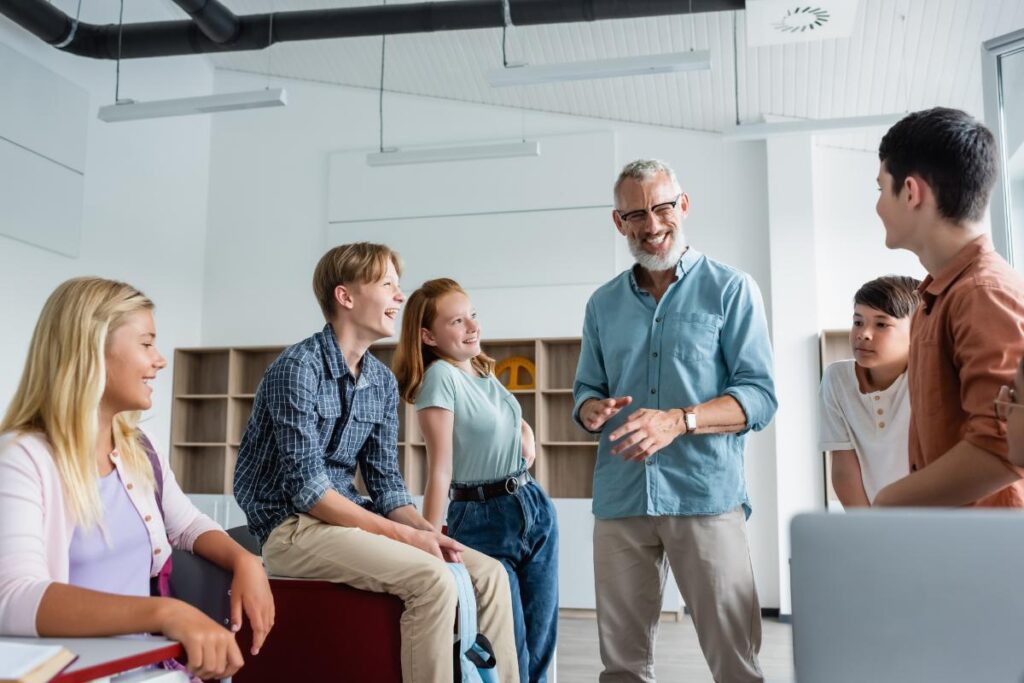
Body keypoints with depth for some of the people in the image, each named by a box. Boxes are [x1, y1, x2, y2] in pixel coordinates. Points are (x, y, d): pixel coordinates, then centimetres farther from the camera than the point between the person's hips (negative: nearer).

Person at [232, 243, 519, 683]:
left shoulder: (383, 382, 7)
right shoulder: (299, 367, -15)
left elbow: (385, 482, 8)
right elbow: (307, 489, -21)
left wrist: (425, 529, -11)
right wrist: (405, 535, -21)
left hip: (349, 521, 7)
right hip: (293, 528, -7)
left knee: (488, 573, -7)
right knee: (433, 579, -28)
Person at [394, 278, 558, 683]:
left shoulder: (484, 371, 8)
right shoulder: (439, 376, -13)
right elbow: (440, 471, -18)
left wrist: (527, 437, 6)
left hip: (535, 507, 7)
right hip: (482, 519, -7)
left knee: (540, 645, 12)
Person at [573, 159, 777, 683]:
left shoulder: (730, 290, 2)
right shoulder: (604, 304, 14)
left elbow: (759, 396, -5)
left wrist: (679, 420, -20)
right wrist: (594, 411, -7)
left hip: (706, 496, -3)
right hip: (619, 499, 4)